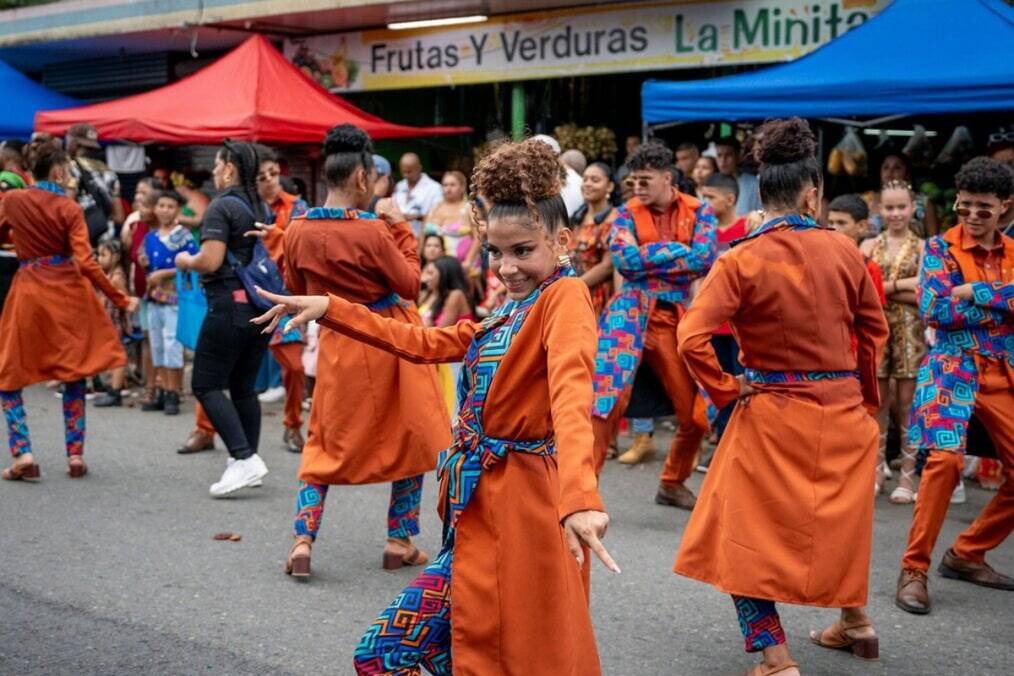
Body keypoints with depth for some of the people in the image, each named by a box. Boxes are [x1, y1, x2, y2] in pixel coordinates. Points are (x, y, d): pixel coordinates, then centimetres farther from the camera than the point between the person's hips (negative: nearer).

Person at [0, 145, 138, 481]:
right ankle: (75, 455, 9)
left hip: (28, 292, 0)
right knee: (74, 375, 13)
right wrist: (120, 300, -6)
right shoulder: (70, 209, -6)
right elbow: (86, 262, -11)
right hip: (68, 292, 0)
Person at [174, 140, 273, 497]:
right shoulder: (264, 209, 13)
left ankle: (244, 458, -14)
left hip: (230, 304, -8)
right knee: (244, 385, 15)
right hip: (262, 305, 8)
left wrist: (186, 261, 0)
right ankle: (247, 460, 17)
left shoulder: (222, 206, -11)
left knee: (206, 385, -3)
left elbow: (211, 261, -18)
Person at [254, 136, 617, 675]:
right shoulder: (508, 314, 15)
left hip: (523, 506, -9)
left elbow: (572, 395, -29)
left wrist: (579, 498, -45)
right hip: (480, 505, 9)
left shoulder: (565, 296, -12)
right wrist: (329, 308, 18)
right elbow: (423, 344, 23)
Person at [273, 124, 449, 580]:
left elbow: (295, 291, 9)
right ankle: (399, 542, 18)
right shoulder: (372, 231, -20)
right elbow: (410, 284, -9)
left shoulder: (297, 232, -5)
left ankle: (303, 539, 4)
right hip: (390, 341, -4)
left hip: (337, 345, 4)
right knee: (410, 438, 13)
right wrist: (401, 229, -4)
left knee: (325, 443, 16)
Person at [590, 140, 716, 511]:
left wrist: (647, 257, -10)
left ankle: (672, 483, 27)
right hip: (631, 310, -2)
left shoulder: (699, 212, 4)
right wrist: (676, 251, -9)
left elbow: (704, 260, -11)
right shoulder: (627, 213, 3)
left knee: (696, 411, 5)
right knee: (609, 398, -15)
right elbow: (624, 261, -12)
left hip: (677, 317, 2)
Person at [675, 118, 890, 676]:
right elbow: (874, 329, 9)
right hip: (843, 411, 4)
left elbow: (692, 339, -20)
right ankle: (855, 623, 41)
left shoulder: (742, 260, -13)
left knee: (748, 531, 8)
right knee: (837, 521, 25)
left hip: (771, 418, -4)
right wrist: (865, 393, 21)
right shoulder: (843, 251, -3)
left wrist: (727, 389, -6)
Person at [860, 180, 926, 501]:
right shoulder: (870, 246, 8)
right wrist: (903, 284, -11)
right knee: (877, 402, 4)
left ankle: (908, 474, 7)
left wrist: (882, 288, -10)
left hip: (909, 330, -2)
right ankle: (877, 468, 15)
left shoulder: (922, 248, 3)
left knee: (907, 403, -1)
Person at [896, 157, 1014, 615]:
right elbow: (935, 311, -14)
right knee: (946, 458, -24)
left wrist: (976, 293, -16)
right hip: (952, 368, -5)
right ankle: (914, 569, -14)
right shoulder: (940, 247, -1)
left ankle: (967, 554, 21)